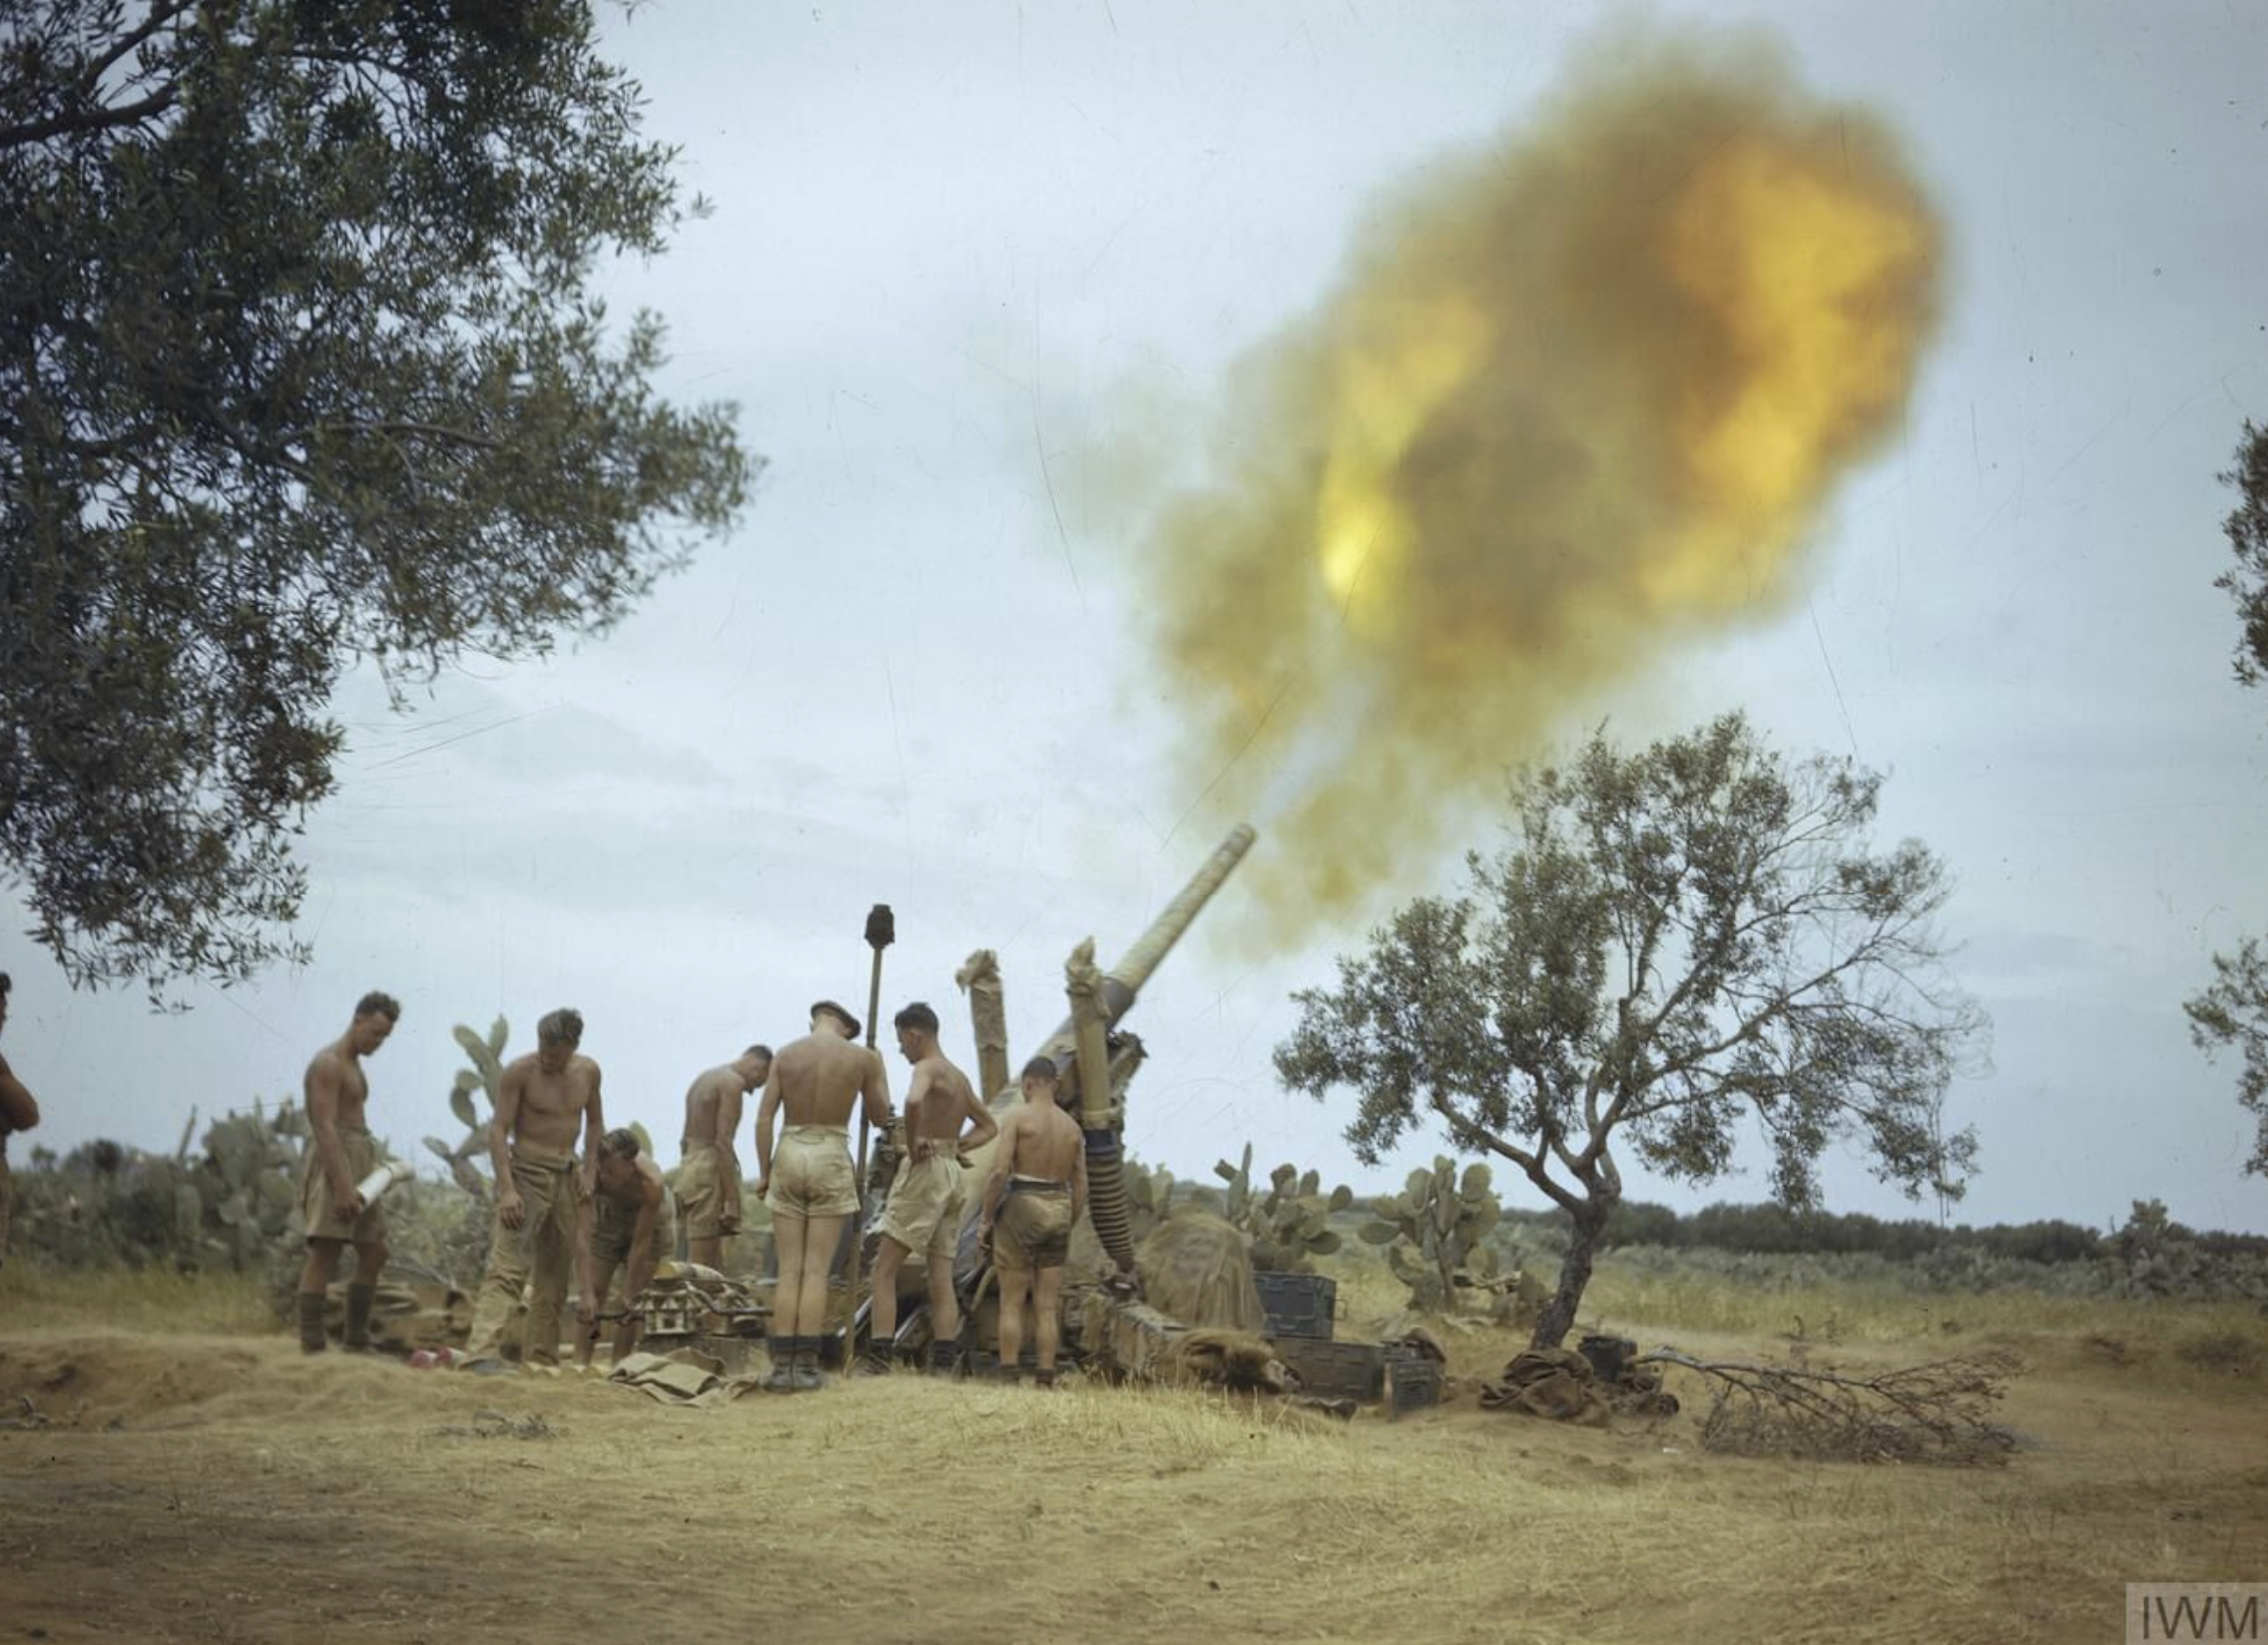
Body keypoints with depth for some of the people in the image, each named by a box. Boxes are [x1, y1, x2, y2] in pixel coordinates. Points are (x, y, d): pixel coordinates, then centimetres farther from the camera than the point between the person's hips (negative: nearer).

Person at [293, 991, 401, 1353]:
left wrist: (376, 1167, 12)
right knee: (324, 1254, -11)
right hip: (333, 1163, -10)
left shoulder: (353, 1065, 20)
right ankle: (312, 1344, -12)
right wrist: (341, 1186, -26)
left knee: (374, 1251, 10)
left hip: (359, 1165, 10)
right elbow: (325, 1127, -20)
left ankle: (356, 1336, 16)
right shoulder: (328, 1063, -12)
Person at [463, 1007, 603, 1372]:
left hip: (566, 1177, 6)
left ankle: (541, 1359, 16)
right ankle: (483, 1352, -26)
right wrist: (506, 1189, -22)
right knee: (507, 1268, -18)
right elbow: (498, 1129, -13)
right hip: (526, 1173, -6)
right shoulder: (520, 1072, -11)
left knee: (556, 1273, 9)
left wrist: (589, 1169, 7)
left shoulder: (588, 1072, 6)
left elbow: (594, 1122, 20)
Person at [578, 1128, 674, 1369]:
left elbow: (641, 1243, -33)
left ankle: (619, 1364, -1)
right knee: (595, 1293, -4)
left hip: (647, 1224, -2)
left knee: (632, 1299, -8)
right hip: (608, 1217, 2)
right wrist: (587, 1293, -43)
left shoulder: (650, 1184, -41)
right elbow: (584, 1238, -39)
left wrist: (629, 1295, -28)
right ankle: (580, 1362, -3)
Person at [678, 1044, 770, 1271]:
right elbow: (723, 1142, -17)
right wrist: (732, 1198, -19)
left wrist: (682, 1191, 24)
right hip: (710, 1170, -9)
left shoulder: (704, 1079, 20)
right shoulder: (732, 1082, -9)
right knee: (704, 1268, -10)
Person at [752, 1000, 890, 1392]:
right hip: (831, 1159, -2)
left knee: (789, 1270, 4)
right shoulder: (863, 1058, 0)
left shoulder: (785, 1055, 4)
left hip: (789, 1157, 2)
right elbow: (881, 1117, 10)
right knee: (816, 1271, 0)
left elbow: (764, 1117, -1)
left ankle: (782, 1366, 0)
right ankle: (806, 1366, -3)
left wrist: (763, 1172, 5)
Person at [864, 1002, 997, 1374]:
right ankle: (942, 1367, 0)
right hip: (952, 1174, 8)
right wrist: (959, 1146, 13)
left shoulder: (927, 1068, -9)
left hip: (925, 1170, -8)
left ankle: (877, 1360, -15)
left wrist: (912, 1143, -19)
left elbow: (913, 1101, -33)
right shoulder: (960, 1077, 18)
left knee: (884, 1269, -7)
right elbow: (990, 1126, 30)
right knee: (941, 1278, 5)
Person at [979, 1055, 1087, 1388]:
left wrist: (986, 1219, -6)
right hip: (1058, 1212, 5)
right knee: (1047, 1307, 6)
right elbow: (1081, 1188, 9)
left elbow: (999, 1171, -14)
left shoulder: (1017, 1117, -6)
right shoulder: (1072, 1127, 10)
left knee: (1011, 1302, 1)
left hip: (1021, 1209, -4)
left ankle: (1009, 1380, -3)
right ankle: (1045, 1381, 2)